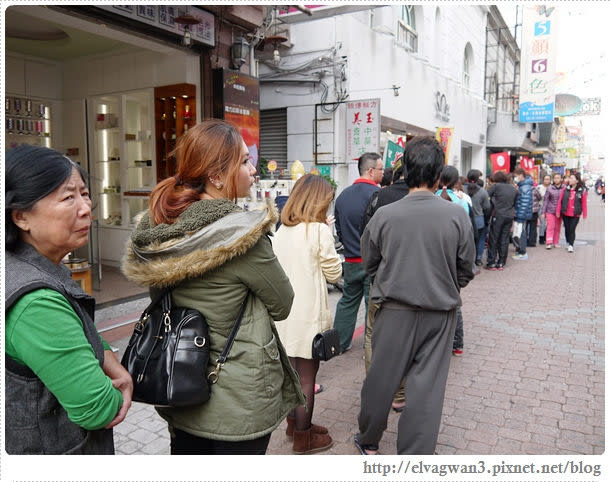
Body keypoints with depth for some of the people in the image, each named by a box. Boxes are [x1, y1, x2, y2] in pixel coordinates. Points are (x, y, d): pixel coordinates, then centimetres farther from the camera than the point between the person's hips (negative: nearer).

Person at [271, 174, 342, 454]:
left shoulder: (281, 230, 6)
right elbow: (334, 274, -7)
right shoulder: (320, 231, -13)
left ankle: (294, 423, 37)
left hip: (284, 311, 7)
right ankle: (303, 438, 20)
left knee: (292, 370, 20)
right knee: (307, 376, 6)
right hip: (308, 313, -7)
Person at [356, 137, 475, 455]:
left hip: (394, 311, 1)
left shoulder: (384, 215, -9)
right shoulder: (457, 215, -10)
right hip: (440, 312, 0)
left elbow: (369, 264, 3)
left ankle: (368, 442, 35)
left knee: (381, 378, 15)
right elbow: (466, 269, 1)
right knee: (427, 387, 10)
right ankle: (414, 454, 21)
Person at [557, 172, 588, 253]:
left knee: (572, 230, -4)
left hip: (575, 215, -3)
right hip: (565, 213, 3)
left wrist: (584, 215, 0)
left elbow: (584, 203, -1)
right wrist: (558, 212, 3)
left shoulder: (582, 190, -5)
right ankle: (568, 243, 30)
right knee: (567, 229, 12)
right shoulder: (565, 189, 0)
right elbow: (560, 201, 4)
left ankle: (571, 245, 6)